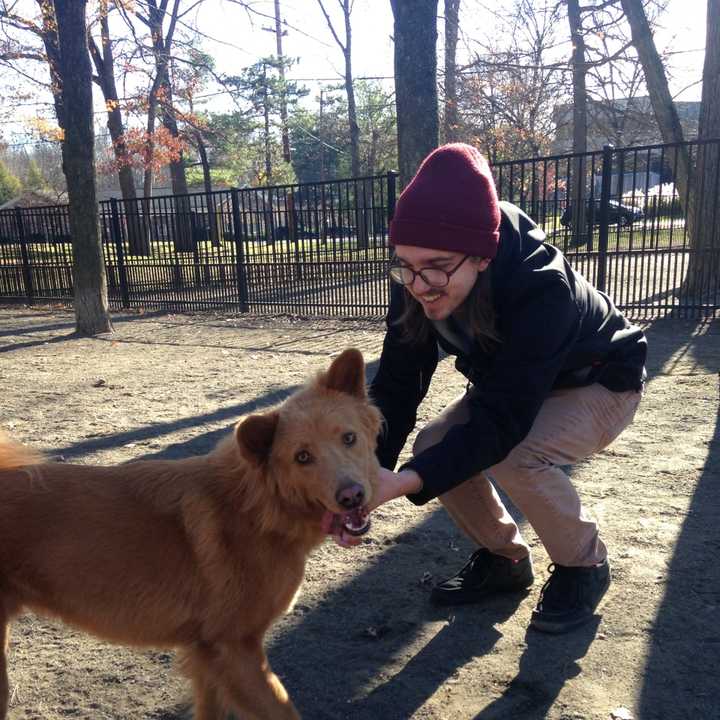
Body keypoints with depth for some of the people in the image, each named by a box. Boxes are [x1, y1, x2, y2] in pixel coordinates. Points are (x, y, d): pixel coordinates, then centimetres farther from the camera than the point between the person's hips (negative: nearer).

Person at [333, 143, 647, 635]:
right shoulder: (418, 285, -23)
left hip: (600, 383, -6)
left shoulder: (543, 290, -41)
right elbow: (398, 385, -20)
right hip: (511, 385, 6)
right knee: (434, 445, -15)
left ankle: (584, 566, -3)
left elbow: (501, 423, -42)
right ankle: (504, 558, 8)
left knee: (512, 455, -32)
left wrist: (403, 482, -51)